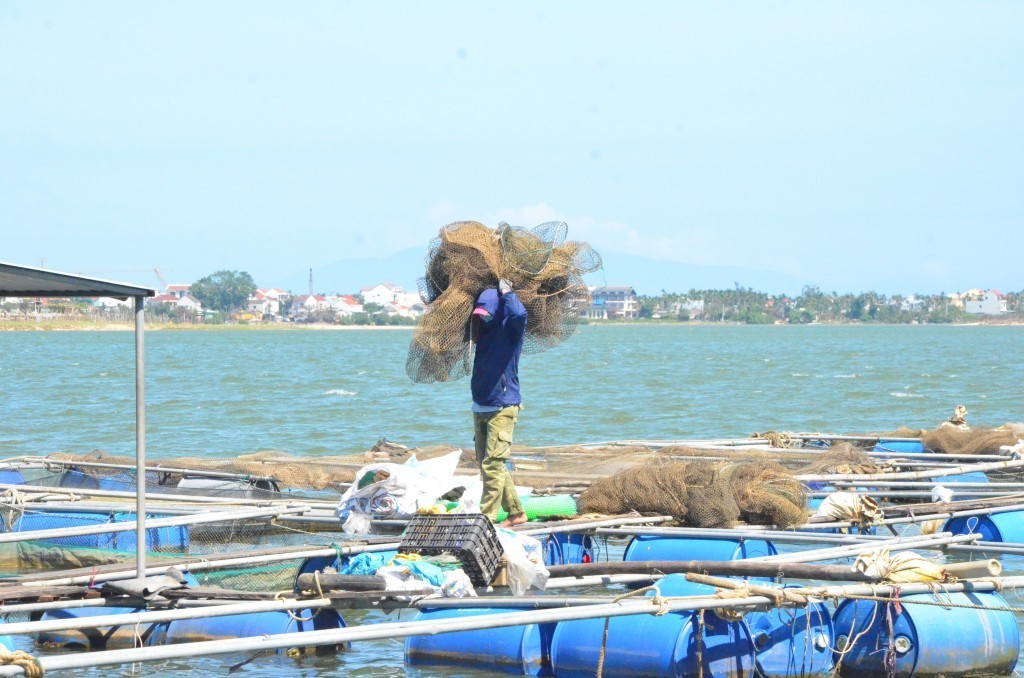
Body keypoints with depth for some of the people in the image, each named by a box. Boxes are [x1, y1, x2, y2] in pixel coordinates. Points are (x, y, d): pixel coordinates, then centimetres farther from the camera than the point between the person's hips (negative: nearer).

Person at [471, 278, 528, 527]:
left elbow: (519, 315, -33)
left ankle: (487, 518, -13)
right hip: (481, 407, 8)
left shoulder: (509, 329, -9)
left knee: (492, 465, -13)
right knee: (488, 465, 11)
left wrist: (506, 292, -16)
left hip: (502, 408, -8)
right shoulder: (484, 329, 11)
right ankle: (516, 511, 21)